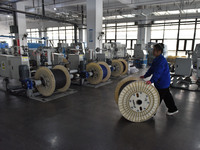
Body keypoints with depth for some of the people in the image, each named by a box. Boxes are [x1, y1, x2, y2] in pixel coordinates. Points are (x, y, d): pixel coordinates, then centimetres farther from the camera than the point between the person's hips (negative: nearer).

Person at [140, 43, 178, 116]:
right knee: (166, 96, 20)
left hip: (162, 83, -10)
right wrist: (145, 76, 14)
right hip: (163, 82, 10)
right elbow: (151, 69, 14)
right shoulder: (156, 59, 8)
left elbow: (158, 72, -33)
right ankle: (173, 109, 36)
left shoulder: (162, 60, -24)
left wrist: (151, 81, -39)